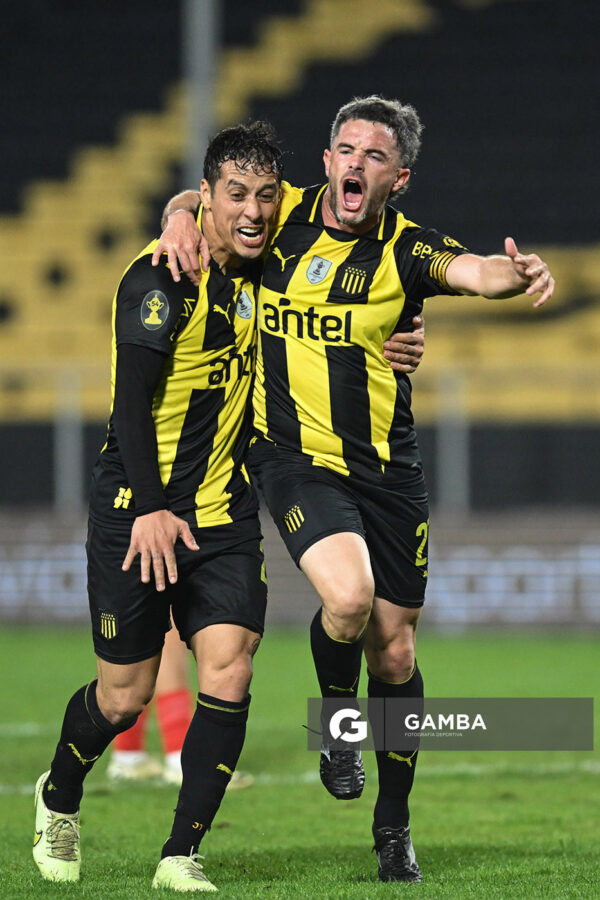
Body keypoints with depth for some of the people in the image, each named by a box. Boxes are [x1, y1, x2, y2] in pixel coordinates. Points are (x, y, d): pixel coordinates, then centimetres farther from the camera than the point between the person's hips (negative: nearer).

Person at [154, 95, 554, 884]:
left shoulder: (405, 249, -7)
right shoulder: (288, 213, -1)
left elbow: (472, 271, -26)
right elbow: (206, 196, 15)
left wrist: (516, 274, -49)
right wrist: (182, 219, -8)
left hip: (388, 470, 1)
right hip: (295, 458, -1)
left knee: (394, 652, 6)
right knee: (349, 596, -28)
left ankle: (394, 825, 27)